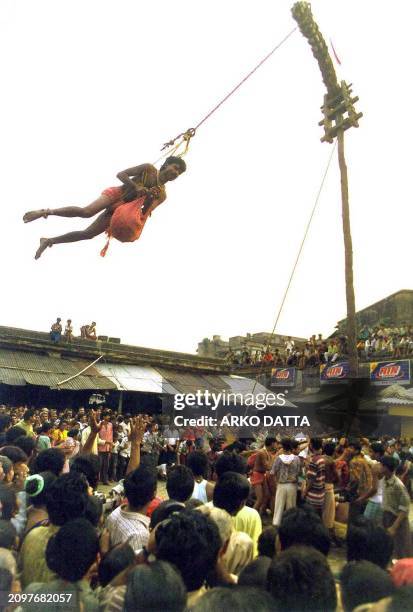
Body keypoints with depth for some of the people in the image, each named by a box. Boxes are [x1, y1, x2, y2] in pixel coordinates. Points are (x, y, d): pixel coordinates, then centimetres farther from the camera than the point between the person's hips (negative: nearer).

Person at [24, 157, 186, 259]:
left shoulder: (162, 195, 12)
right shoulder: (149, 168, 1)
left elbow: (144, 213, 4)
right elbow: (121, 174, -4)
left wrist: (149, 199, -16)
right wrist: (136, 187, -19)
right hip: (116, 194, -4)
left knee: (88, 234, -3)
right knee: (86, 212, -33)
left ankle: (49, 241, 12)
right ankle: (47, 211, -20)